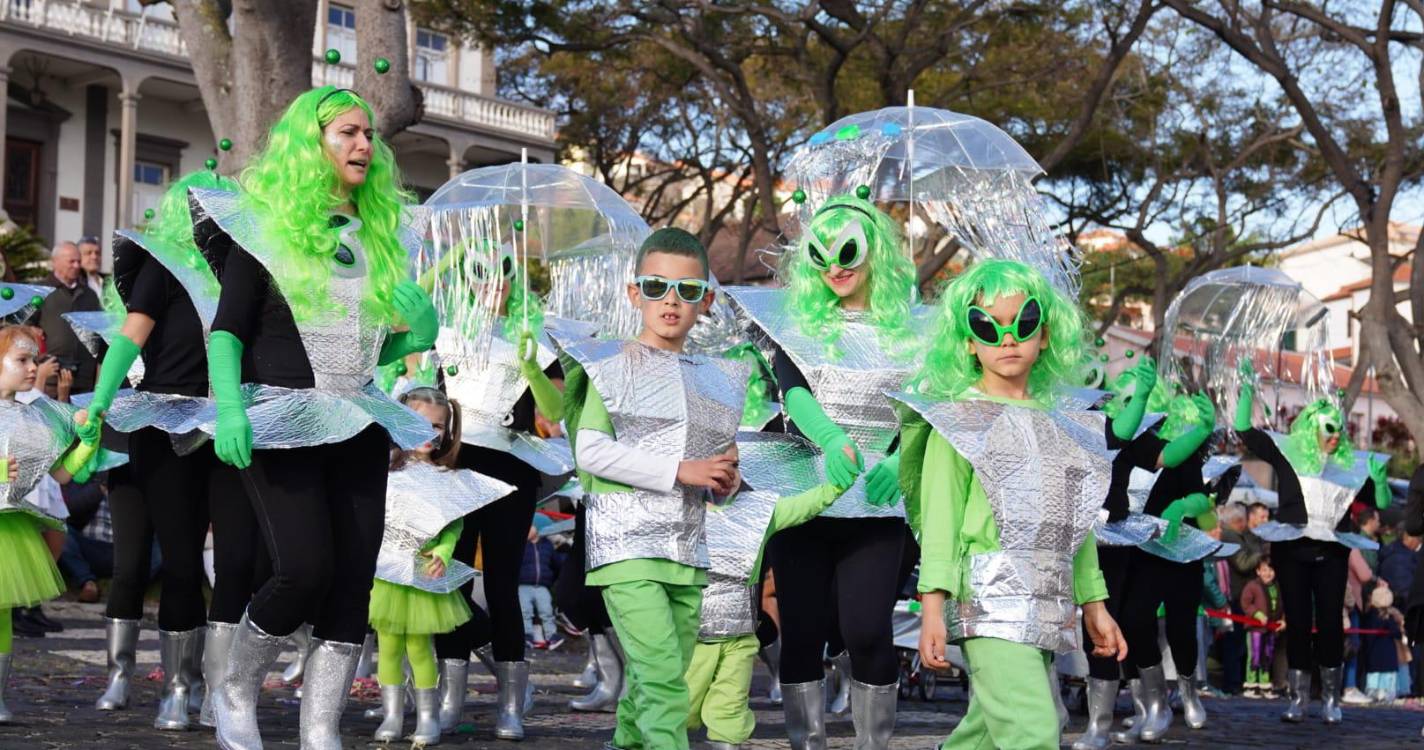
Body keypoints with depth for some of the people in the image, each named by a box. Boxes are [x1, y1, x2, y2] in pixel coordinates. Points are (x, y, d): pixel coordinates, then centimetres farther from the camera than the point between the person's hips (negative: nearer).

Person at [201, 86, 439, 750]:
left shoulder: (379, 235, 14)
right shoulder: (266, 225, -2)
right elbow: (227, 329, -6)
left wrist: (416, 337, 1)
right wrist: (228, 409, -20)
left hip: (356, 421, 6)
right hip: (280, 417, -6)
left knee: (353, 578, -2)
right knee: (305, 569, -16)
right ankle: (236, 692, 10)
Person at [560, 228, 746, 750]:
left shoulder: (717, 379, 15)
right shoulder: (610, 366, -1)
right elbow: (590, 451, -11)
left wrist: (726, 482, 1)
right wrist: (680, 471, -15)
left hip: (688, 552, 6)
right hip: (627, 545, -6)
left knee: (651, 682, 12)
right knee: (663, 677, -18)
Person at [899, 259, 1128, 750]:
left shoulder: (1057, 424, 19)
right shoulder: (959, 419, 1)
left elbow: (1076, 522, 23)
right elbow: (940, 517, -6)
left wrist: (1094, 605, 22)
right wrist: (933, 605, -15)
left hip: (1047, 608, 6)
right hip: (990, 599, -6)